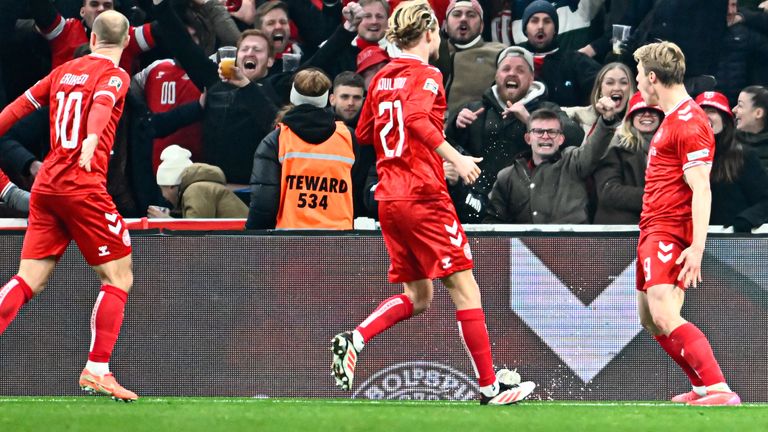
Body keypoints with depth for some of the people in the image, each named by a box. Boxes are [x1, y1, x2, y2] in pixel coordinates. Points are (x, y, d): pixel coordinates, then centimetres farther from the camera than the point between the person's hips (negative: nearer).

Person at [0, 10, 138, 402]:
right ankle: (97, 370, -7)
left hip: (46, 185, 6)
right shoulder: (114, 75, -2)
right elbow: (101, 104, -23)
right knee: (118, 278, 2)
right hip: (83, 186, -6)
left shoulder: (64, 71, 16)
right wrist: (91, 140, -41)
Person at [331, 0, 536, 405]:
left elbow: (364, 133, 23)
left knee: (417, 296, 14)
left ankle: (353, 340, -7)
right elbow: (416, 118, -27)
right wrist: (456, 159, -27)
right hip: (424, 196, -8)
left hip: (389, 198, 8)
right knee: (464, 288, -3)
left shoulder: (382, 79, 14)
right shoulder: (426, 75, -8)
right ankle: (490, 387, -3)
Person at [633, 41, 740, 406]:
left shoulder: (689, 123, -14)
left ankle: (720, 390, -27)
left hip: (669, 232, -11)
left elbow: (701, 190, -20)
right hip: (652, 231, 11)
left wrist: (697, 247, -27)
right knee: (650, 319, 14)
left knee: (666, 317, -22)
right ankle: (702, 387, 20)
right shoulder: (671, 119, 18)